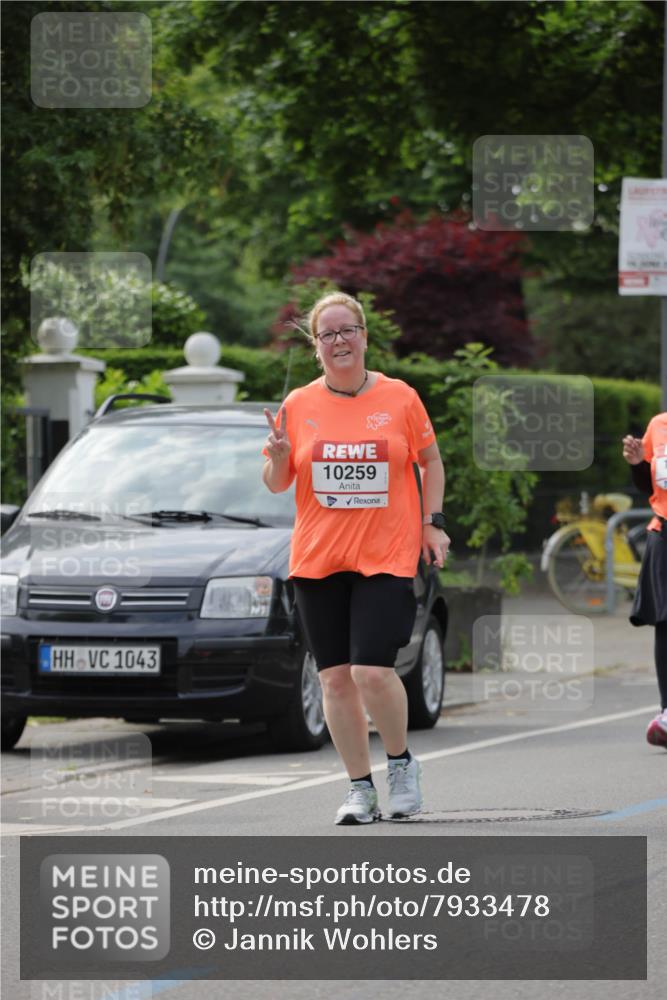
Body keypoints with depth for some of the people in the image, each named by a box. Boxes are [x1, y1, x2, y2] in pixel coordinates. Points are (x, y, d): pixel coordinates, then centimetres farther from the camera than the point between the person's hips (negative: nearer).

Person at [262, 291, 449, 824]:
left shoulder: (399, 398, 0)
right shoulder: (298, 405, 4)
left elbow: (431, 461, 12)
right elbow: (276, 484, 11)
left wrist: (432, 523, 4)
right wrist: (278, 456, -11)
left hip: (387, 556, -3)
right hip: (317, 558, 3)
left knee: (373, 671, -14)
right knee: (335, 677, 3)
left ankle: (401, 761, 11)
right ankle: (360, 787, 14)